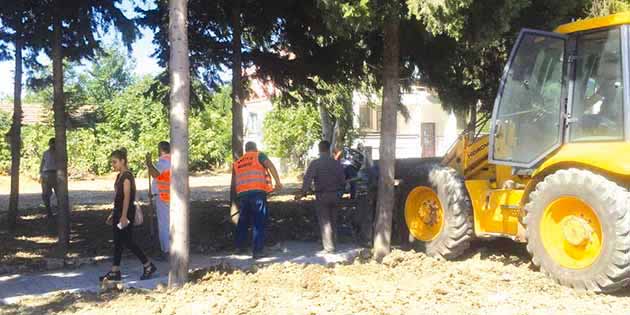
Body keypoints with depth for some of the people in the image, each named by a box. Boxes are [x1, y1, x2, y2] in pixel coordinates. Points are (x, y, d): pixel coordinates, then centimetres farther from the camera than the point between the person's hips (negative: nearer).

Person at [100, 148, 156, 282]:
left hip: (126, 212, -9)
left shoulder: (127, 176, -15)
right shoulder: (119, 176, 13)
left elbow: (127, 197, -20)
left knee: (127, 241, -6)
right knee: (117, 242, 9)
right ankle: (115, 272, 13)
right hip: (118, 211, 9)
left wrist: (124, 216, -24)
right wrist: (113, 214, 20)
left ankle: (148, 266, 4)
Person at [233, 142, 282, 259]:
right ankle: (257, 251, -3)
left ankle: (239, 246, 31)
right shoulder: (259, 156, 10)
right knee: (258, 223, -1)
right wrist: (278, 181, -13)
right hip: (257, 192, -4)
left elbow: (233, 181, 20)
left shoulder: (237, 162, 23)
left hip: (242, 194, 5)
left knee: (243, 221, 21)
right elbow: (270, 166, -8)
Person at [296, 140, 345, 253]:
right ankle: (332, 242, 24)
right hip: (335, 195, 4)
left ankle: (329, 247, 2)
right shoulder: (337, 163, 1)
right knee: (333, 221, 16)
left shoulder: (315, 163, -10)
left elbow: (308, 179, -19)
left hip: (322, 196, -4)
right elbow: (343, 181, 5)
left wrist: (302, 192, -15)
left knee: (325, 222, 2)